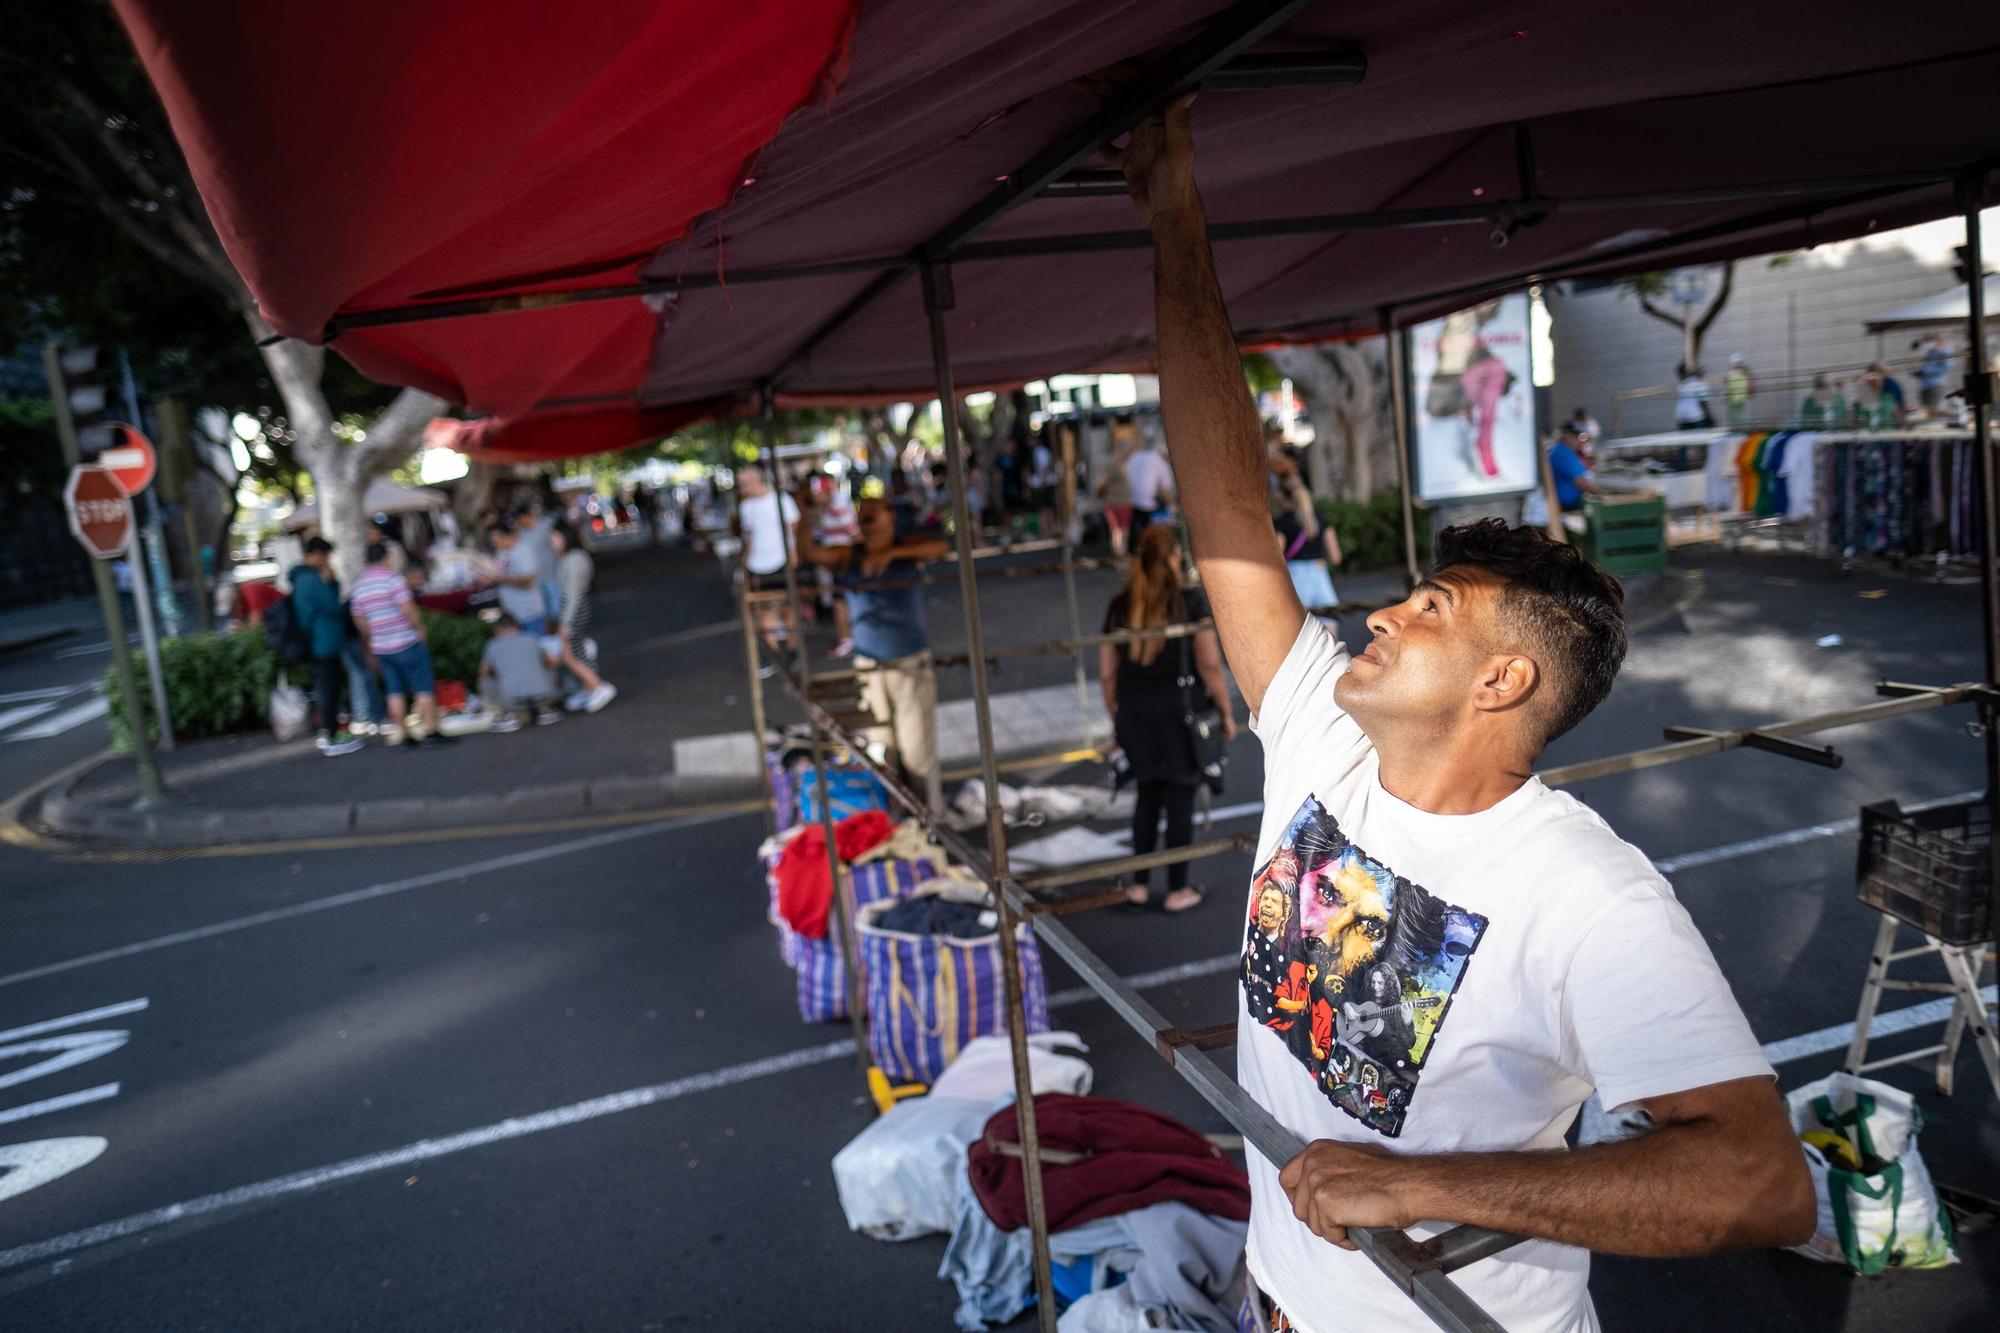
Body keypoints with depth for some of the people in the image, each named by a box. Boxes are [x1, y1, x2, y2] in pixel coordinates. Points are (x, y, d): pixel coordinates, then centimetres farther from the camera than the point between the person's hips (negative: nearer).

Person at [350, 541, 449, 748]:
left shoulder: (359, 585, 9)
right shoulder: (392, 578, -11)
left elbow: (359, 621, 14)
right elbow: (408, 609, -19)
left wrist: (370, 649, 22)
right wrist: (420, 629, -5)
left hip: (380, 648, 6)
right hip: (407, 643, -6)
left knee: (395, 692, 12)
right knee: (423, 688, 1)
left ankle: (401, 732, 13)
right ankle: (430, 731, 0)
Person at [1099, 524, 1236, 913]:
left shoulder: (1119, 606, 4)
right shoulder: (1190, 600, -7)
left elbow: (1107, 674, 6)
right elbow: (1210, 665, -9)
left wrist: (1117, 719, 17)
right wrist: (1226, 712, 1)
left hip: (1133, 711, 4)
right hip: (1178, 709, -4)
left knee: (1147, 796, 18)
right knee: (1180, 800, 8)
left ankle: (1139, 885, 23)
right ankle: (1177, 891, 16)